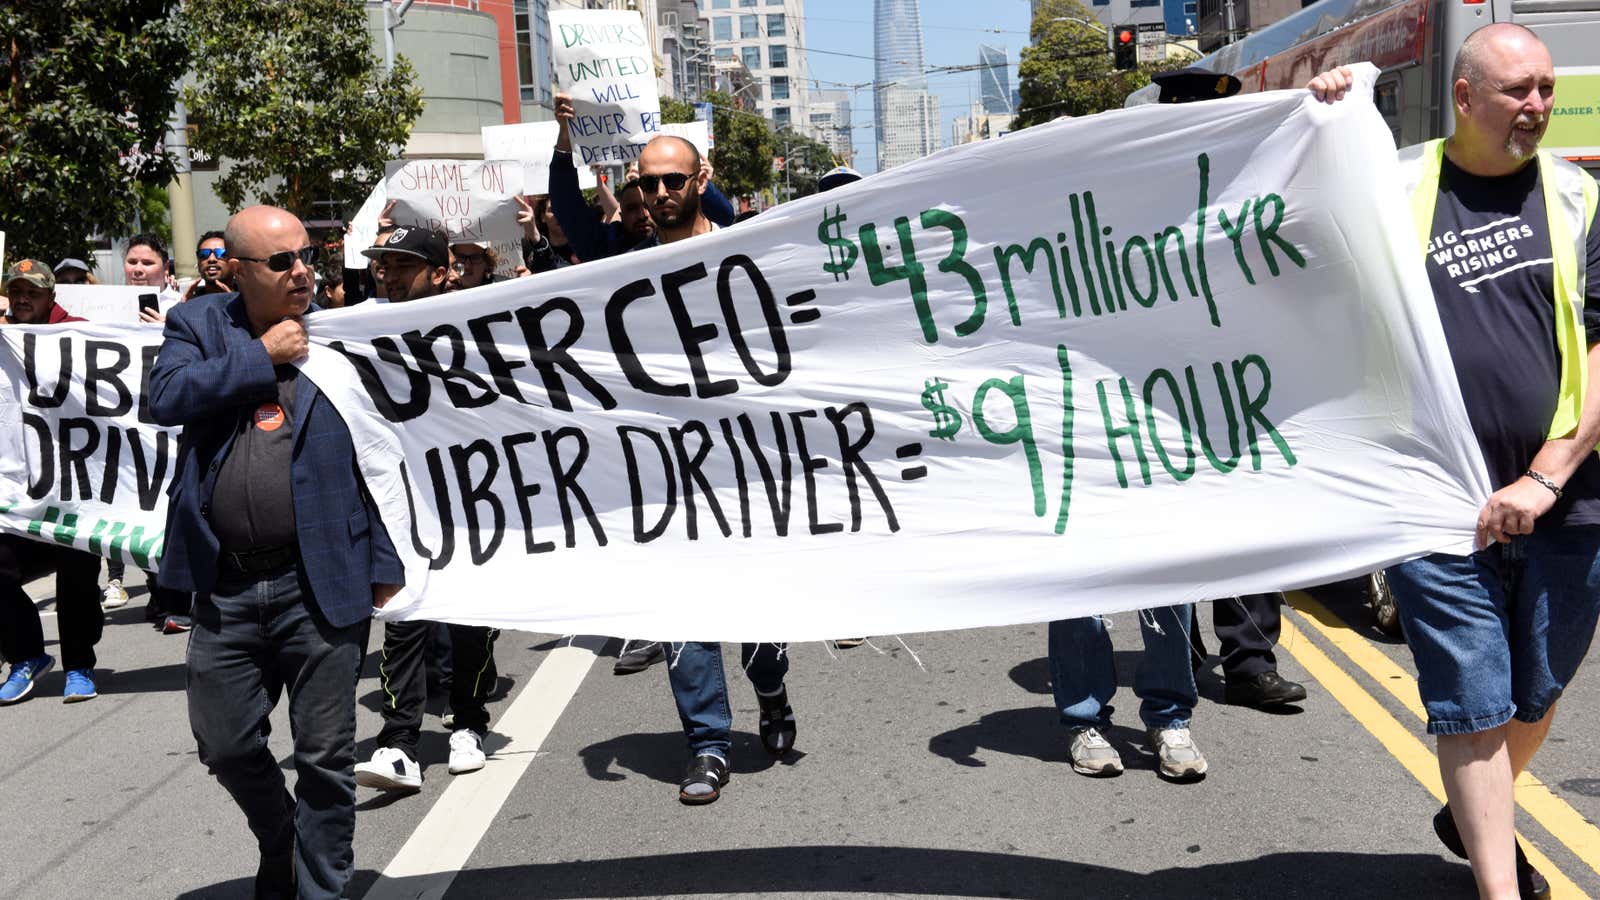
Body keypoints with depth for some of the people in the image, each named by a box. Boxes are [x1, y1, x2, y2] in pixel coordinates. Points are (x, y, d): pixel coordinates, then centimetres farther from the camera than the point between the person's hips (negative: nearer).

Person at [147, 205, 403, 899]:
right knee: (225, 745, 14)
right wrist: (262, 356, -9)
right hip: (225, 588, 3)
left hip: (320, 583, -2)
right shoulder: (196, 325, 8)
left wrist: (384, 566, -5)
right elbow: (166, 398, -11)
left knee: (326, 756, 6)